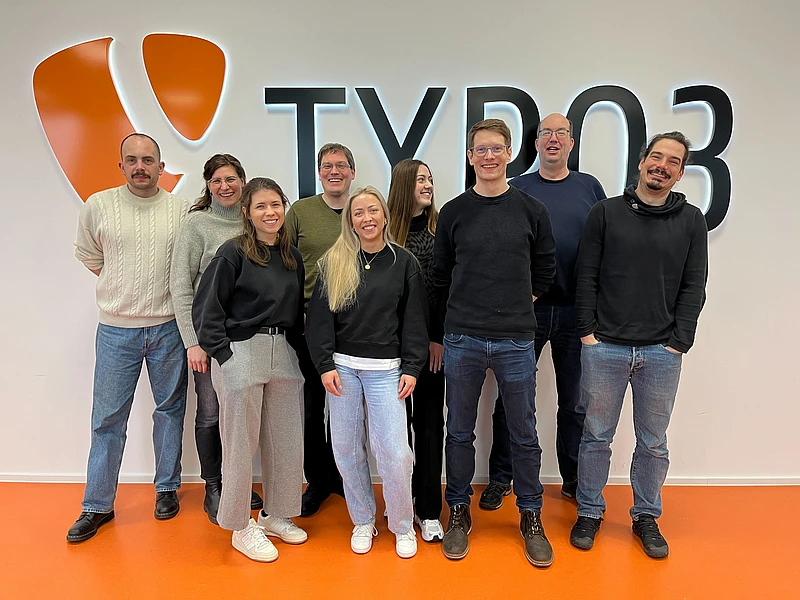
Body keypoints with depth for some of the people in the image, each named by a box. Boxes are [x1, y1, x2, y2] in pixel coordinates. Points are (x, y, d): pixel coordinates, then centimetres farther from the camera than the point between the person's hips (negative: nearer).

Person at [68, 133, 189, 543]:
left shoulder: (183, 210, -1)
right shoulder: (98, 206, 0)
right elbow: (88, 255, 12)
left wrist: (165, 291, 5)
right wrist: (124, 288, 10)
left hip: (168, 328, 0)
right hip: (116, 329, 0)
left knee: (170, 409, 11)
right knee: (107, 417, 5)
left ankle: (167, 489, 28)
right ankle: (97, 505, 21)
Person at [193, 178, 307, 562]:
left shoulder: (293, 257, 10)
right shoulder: (233, 253, -7)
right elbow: (206, 309, -9)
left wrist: (295, 349, 8)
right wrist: (224, 355, -13)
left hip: (283, 354, 6)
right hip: (241, 353, -6)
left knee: (286, 440, 11)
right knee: (241, 443, 4)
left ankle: (274, 515, 31)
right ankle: (241, 527, 22)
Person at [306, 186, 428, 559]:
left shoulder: (403, 262, 3)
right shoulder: (334, 263, 4)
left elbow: (414, 320, 3)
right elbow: (320, 317, 3)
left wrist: (411, 368, -2)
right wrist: (325, 365, -5)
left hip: (386, 369, -1)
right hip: (342, 366, 2)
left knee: (393, 451, -4)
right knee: (347, 449, 8)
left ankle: (402, 526, 20)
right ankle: (363, 521, 29)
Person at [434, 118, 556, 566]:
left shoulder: (531, 210, 2)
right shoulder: (454, 212, 3)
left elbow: (546, 269, 12)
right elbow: (442, 274, 9)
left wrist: (522, 304, 10)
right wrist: (456, 319, 7)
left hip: (516, 341, 0)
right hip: (462, 340, 1)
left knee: (524, 434, 11)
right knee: (460, 432, 11)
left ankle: (531, 517, 29)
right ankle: (459, 513, 29)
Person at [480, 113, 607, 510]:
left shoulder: (590, 187, 9)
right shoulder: (517, 188, 4)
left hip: (576, 310, 2)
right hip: (524, 310, -1)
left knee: (574, 402, 12)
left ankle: (574, 480, 29)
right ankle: (500, 479, 21)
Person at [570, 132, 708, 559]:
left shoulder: (691, 221, 7)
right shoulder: (605, 212, 3)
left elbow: (693, 287, 4)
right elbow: (586, 278, 1)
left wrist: (679, 343, -4)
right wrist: (588, 332, -5)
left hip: (662, 353, 1)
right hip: (604, 348, -1)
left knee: (653, 443, 13)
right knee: (597, 436, 9)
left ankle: (646, 517, 32)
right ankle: (589, 512, 27)